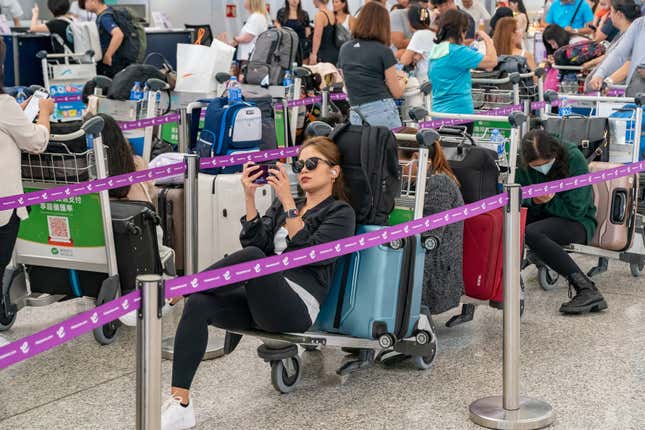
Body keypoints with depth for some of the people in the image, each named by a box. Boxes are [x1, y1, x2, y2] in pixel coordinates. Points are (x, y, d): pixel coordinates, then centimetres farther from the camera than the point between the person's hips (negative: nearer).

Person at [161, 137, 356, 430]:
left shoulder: (341, 213, 7)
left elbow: (309, 253, -10)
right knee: (198, 304, -24)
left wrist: (288, 202, -13)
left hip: (298, 307, -6)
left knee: (252, 257, -34)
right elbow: (255, 241, 8)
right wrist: (250, 197, -3)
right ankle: (180, 406, -28)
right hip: (259, 299, 6)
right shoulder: (283, 204, 25)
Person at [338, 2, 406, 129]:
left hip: (356, 116, 4)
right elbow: (397, 93, 0)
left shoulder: (344, 49, 9)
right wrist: (402, 79, 23)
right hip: (383, 111, -4)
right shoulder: (383, 51, -5)